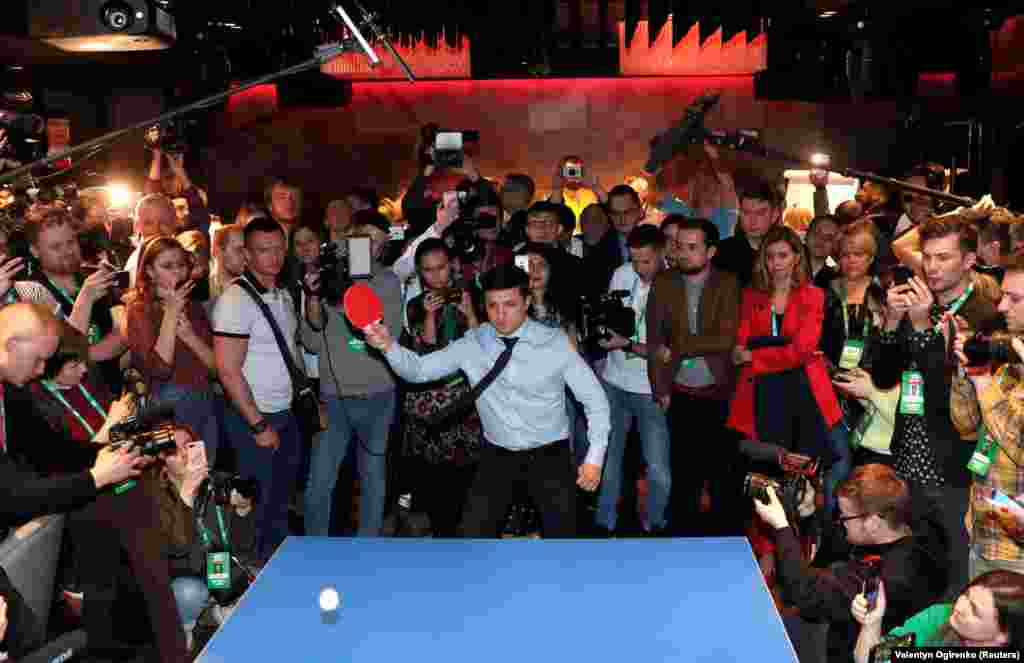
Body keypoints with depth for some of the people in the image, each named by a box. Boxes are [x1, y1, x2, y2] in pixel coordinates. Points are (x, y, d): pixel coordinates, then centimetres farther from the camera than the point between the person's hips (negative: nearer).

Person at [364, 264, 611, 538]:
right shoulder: (472, 344, -7)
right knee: (473, 533, 1)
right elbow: (418, 369, -7)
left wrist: (595, 457, -9)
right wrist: (388, 345, -27)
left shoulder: (555, 342, -13)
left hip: (549, 456, -1)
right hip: (497, 456, 2)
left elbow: (594, 398, -6)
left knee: (561, 534, 7)